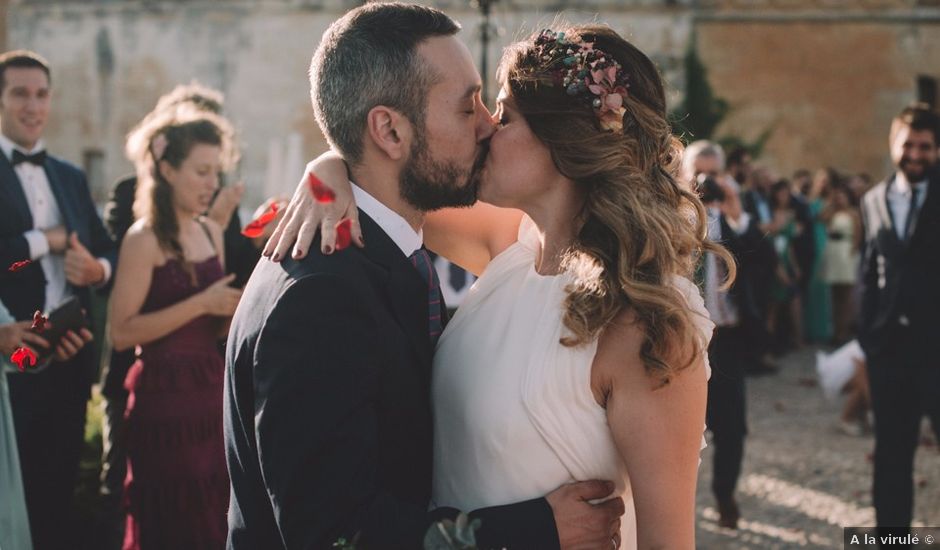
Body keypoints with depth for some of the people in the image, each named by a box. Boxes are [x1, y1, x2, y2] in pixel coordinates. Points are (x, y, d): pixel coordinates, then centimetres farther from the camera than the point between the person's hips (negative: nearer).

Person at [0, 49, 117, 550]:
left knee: (58, 488, 15)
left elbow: (108, 250, 11)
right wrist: (41, 242, -14)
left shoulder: (71, 177, 14)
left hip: (71, 353, 6)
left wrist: (97, 268, -9)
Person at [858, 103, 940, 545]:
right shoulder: (874, 201, 9)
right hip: (889, 344, 4)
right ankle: (892, 534, 23)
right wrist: (866, 333, 4)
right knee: (891, 452, 13)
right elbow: (869, 272, 11)